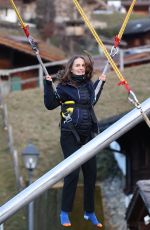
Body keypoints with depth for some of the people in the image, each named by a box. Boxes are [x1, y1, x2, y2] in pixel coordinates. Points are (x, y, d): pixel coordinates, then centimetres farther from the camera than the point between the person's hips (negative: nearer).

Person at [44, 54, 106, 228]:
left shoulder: (89, 85, 11)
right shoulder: (64, 86, -5)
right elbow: (50, 104, -9)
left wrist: (100, 83, 26)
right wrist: (48, 85, -17)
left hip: (88, 136, 6)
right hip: (70, 136, -5)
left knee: (91, 174, 6)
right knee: (72, 173, -12)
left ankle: (89, 212, 18)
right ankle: (65, 213, -3)